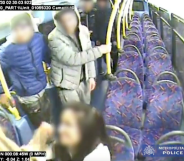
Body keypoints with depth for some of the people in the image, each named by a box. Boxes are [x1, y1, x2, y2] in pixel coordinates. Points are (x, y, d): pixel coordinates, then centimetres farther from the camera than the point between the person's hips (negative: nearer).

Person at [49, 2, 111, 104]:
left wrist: (91, 76, 2)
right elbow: (72, 59, -33)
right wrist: (99, 50, -30)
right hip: (67, 82, -5)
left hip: (84, 79, 5)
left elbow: (88, 54, 4)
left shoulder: (83, 30, -7)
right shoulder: (55, 38, -25)